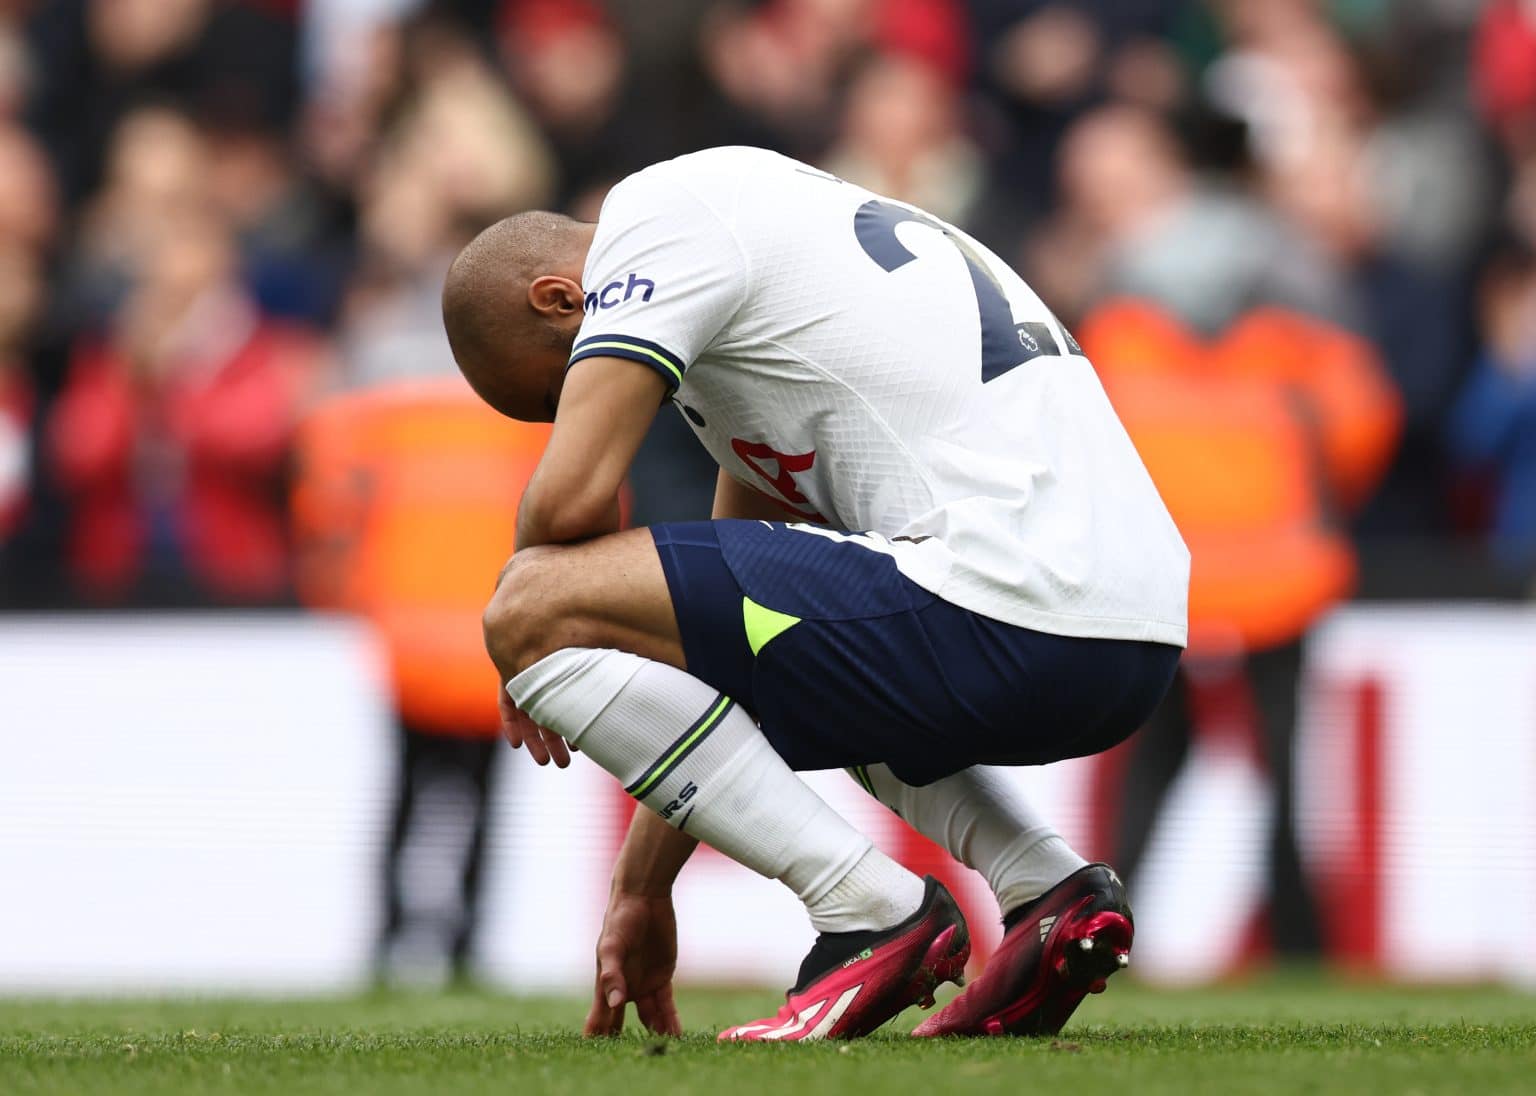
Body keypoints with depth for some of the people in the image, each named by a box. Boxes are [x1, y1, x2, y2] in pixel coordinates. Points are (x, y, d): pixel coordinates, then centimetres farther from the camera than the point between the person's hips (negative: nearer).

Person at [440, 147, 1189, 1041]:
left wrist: (528, 645, 12)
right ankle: (1051, 891, 15)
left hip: (1011, 613, -10)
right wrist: (642, 885, 33)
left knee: (537, 612, -7)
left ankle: (875, 913, -7)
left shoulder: (653, 210, 1)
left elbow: (572, 496, -11)